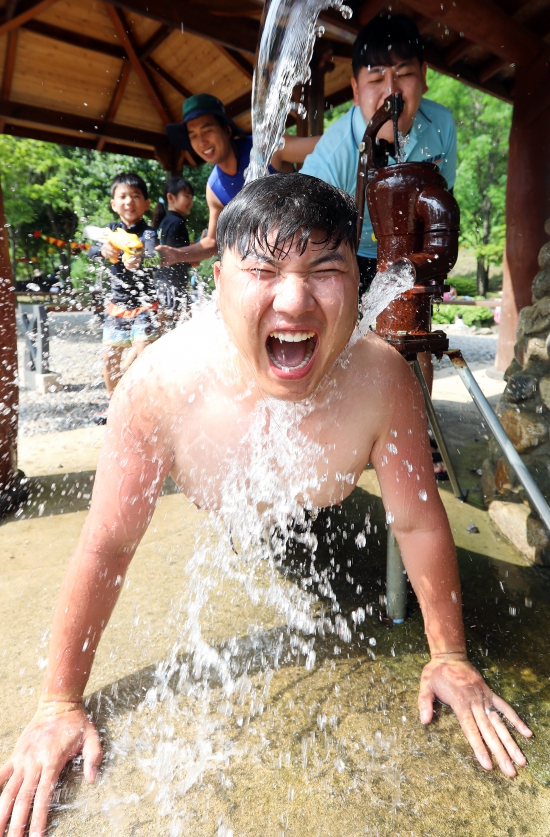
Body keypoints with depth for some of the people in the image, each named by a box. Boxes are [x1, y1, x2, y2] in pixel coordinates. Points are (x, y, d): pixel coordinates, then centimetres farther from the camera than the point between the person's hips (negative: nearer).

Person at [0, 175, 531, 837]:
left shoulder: (383, 379, -39)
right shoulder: (159, 385, -41)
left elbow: (419, 523, -23)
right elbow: (107, 545, -29)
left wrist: (448, 655, -11)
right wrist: (61, 703, -18)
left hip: (322, 513, 1)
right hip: (208, 517, 0)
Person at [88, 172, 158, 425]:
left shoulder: (147, 233, -10)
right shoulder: (112, 229, 5)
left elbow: (152, 256, -29)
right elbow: (91, 252, -8)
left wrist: (138, 261, -52)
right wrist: (103, 249, -31)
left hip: (144, 304, -5)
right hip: (117, 304, 5)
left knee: (143, 352, -14)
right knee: (109, 354, 8)